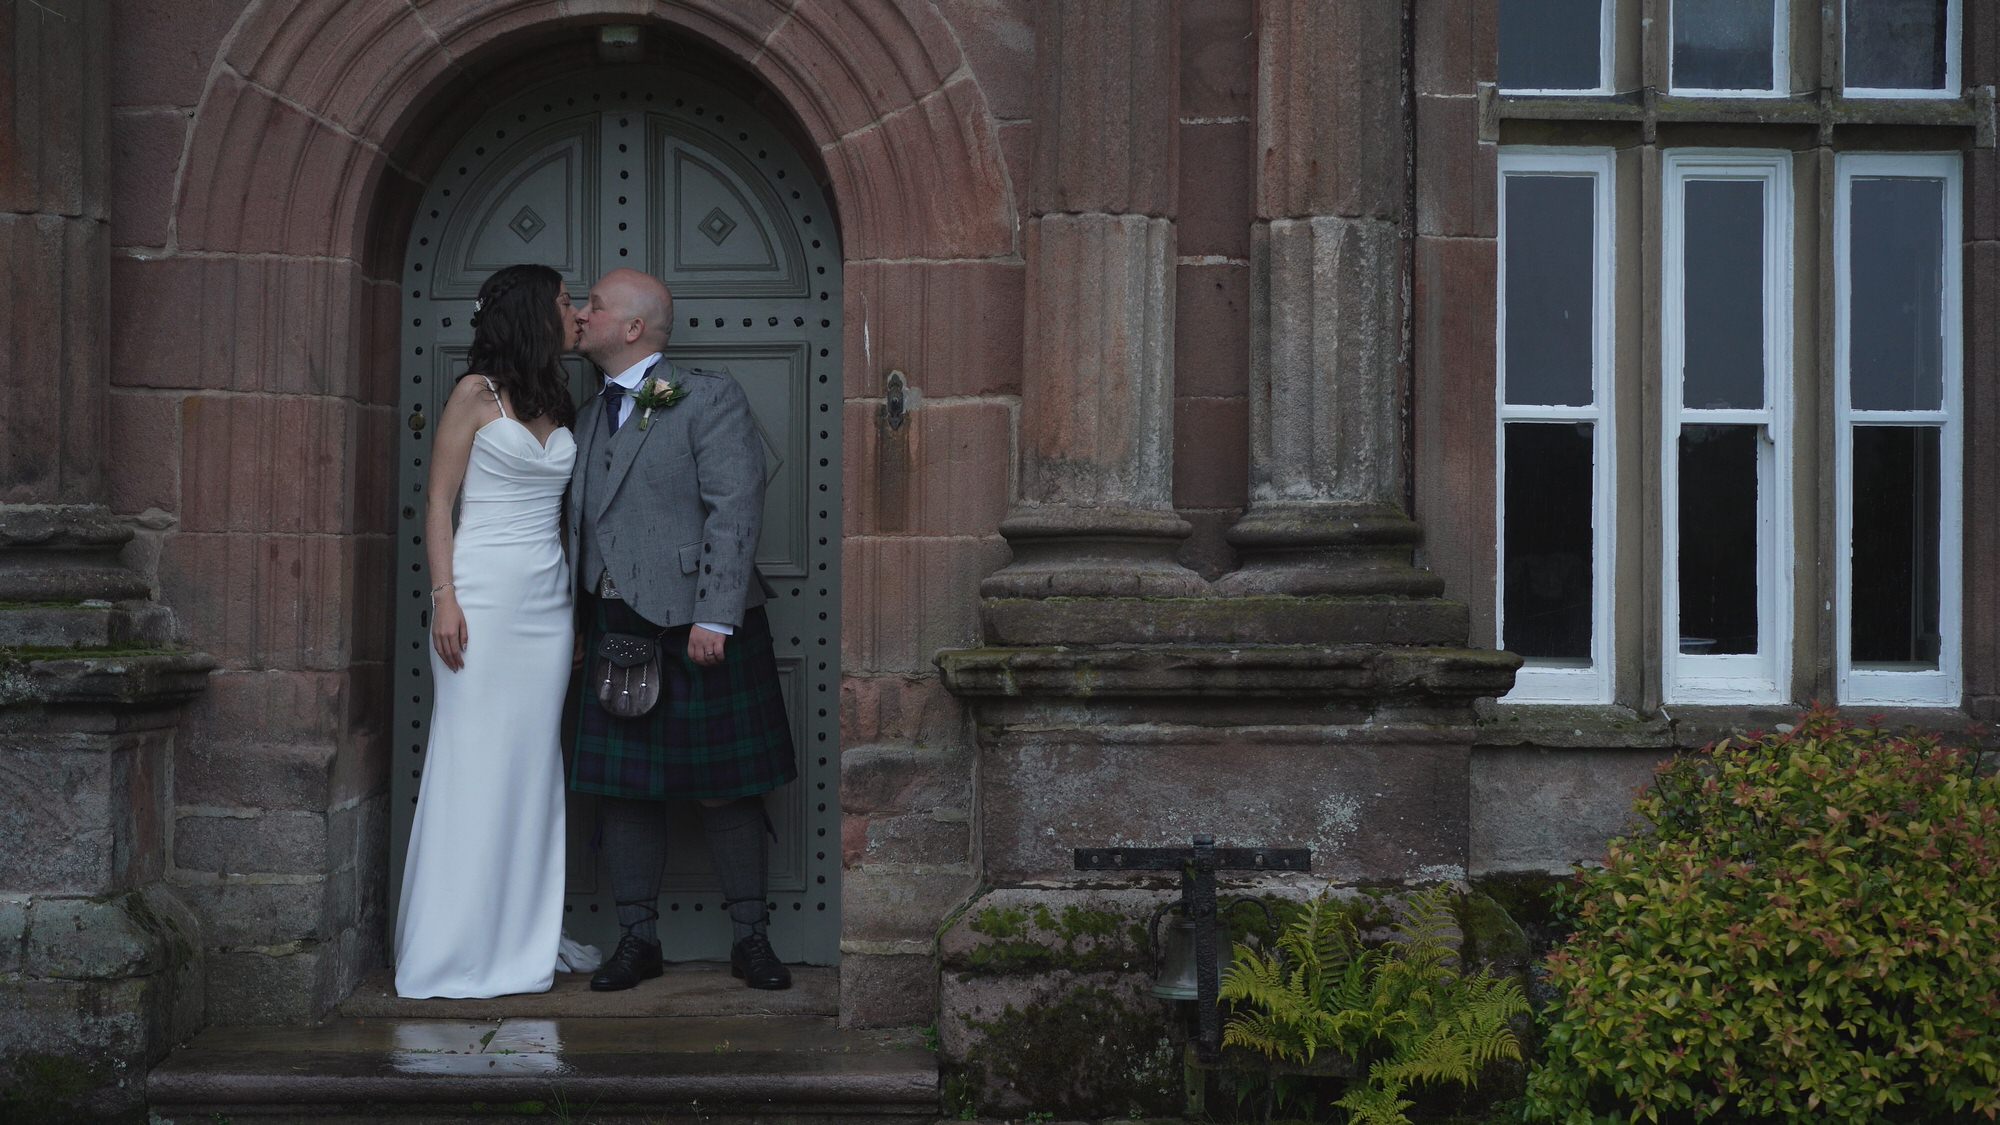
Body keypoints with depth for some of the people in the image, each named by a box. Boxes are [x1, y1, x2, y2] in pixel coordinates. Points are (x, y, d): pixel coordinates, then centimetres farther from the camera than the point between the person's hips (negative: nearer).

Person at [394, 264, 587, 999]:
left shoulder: (561, 403, 14)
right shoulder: (476, 394, -3)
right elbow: (439, 503, -4)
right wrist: (444, 598, -14)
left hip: (548, 599, 6)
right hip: (484, 590, -6)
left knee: (534, 760, 7)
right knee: (472, 762, -4)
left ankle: (524, 932, 14)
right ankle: (454, 945, 3)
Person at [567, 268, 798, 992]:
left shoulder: (709, 398, -3)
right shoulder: (590, 418, 17)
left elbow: (735, 510, -12)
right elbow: (579, 527, 19)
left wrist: (714, 617, -18)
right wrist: (575, 623, 12)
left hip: (698, 628, -6)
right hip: (614, 631, 6)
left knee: (723, 789, 1)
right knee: (622, 788, 5)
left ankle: (749, 938, 11)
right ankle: (638, 939, 15)